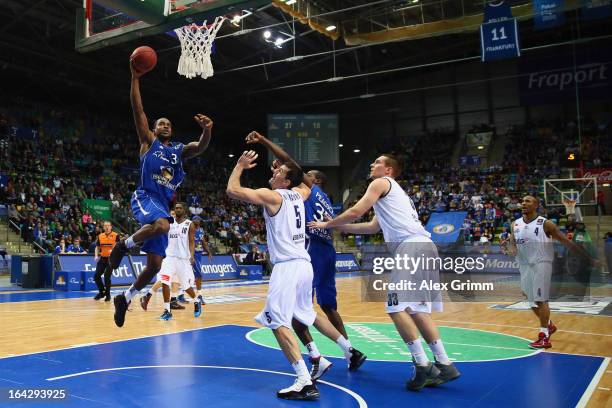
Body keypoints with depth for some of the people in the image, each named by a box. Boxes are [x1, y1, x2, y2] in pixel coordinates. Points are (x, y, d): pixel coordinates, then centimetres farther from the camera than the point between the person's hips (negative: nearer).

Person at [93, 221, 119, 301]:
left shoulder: (115, 235, -5)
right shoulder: (100, 236, 8)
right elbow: (97, 247, 14)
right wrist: (96, 256, -2)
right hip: (102, 258, 5)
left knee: (107, 276, -8)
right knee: (96, 276, 3)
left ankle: (107, 294, 8)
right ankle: (102, 292, 23)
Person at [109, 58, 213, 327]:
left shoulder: (180, 150, 18)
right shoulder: (148, 141, 10)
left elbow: (201, 147, -2)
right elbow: (138, 111, 0)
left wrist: (207, 130, -24)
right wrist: (135, 78, -6)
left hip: (163, 205, 5)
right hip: (144, 198, -5)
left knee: (155, 265, 3)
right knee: (162, 225, -39)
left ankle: (125, 298, 24)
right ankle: (124, 245, -12)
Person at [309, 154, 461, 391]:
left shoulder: (381, 183, 7)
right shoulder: (395, 191, 34)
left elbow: (356, 212, -1)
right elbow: (373, 227, 37)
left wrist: (327, 224, 13)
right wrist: (339, 226, 37)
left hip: (411, 247, -10)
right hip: (424, 246, 10)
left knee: (397, 307, -11)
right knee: (415, 309, 12)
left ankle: (423, 366, -12)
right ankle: (444, 365, 13)